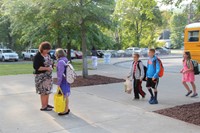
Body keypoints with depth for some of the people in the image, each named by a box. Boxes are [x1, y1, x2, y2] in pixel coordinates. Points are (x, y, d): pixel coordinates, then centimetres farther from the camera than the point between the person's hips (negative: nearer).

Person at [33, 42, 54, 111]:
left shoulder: (47, 55, 9)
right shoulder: (38, 56, -15)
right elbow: (36, 67, -19)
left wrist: (52, 65, 1)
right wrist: (46, 68, -23)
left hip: (48, 75, 8)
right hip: (41, 76, -8)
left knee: (48, 90, 12)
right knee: (44, 91, -5)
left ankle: (46, 104, 25)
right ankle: (43, 107, 4)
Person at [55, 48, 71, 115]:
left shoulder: (61, 62, -19)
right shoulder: (65, 60, 8)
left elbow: (60, 74, -21)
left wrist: (58, 83, -16)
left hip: (63, 81, -9)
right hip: (66, 80, 9)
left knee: (64, 95, 1)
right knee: (65, 95, 17)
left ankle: (66, 110, 11)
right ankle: (67, 108, 29)